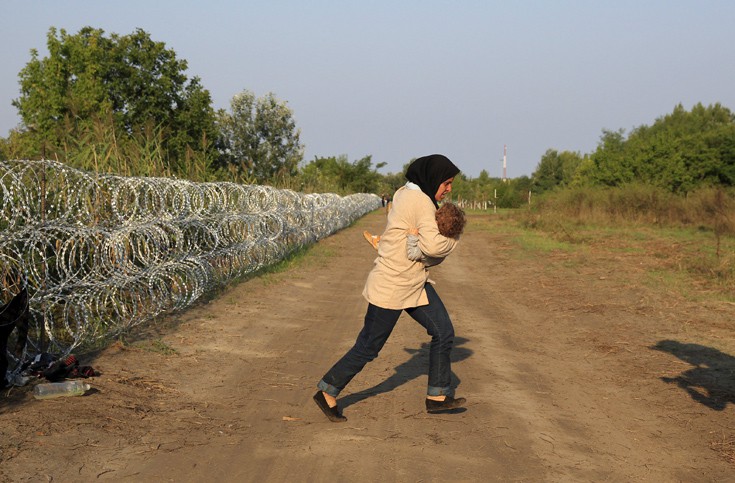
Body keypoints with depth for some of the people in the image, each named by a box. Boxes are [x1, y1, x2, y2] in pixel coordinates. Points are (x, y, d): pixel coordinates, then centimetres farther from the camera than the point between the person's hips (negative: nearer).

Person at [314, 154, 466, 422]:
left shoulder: (406, 194, 10)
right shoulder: (420, 201, -20)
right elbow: (433, 245, -29)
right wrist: (452, 242, -8)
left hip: (415, 284, 10)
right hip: (391, 287, -10)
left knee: (443, 331, 6)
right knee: (368, 347, 1)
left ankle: (438, 396, 13)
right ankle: (327, 393, 15)